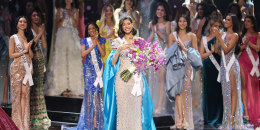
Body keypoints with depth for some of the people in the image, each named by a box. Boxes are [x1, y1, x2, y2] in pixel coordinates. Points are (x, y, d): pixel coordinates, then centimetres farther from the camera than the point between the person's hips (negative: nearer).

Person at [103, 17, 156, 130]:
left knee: (137, 107, 0)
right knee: (123, 107, -5)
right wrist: (119, 49, -15)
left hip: (136, 78, 2)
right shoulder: (118, 41, 4)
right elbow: (113, 62, -2)